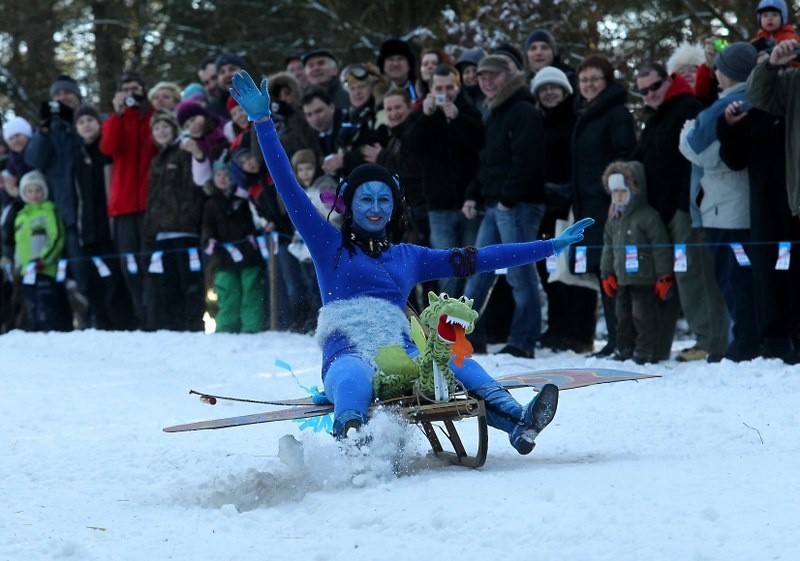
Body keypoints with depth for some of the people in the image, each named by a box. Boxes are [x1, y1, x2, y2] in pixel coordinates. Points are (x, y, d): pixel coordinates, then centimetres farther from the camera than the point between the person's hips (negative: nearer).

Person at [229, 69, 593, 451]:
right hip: (347, 355, -3)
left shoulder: (408, 257, 27)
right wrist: (262, 121, 2)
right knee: (354, 378, -41)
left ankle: (518, 422, -55)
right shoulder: (329, 244, 17)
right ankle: (349, 443, -72)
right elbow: (287, 186, 10)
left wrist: (551, 246, 24)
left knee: (454, 360, -31)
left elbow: (473, 260, 26)